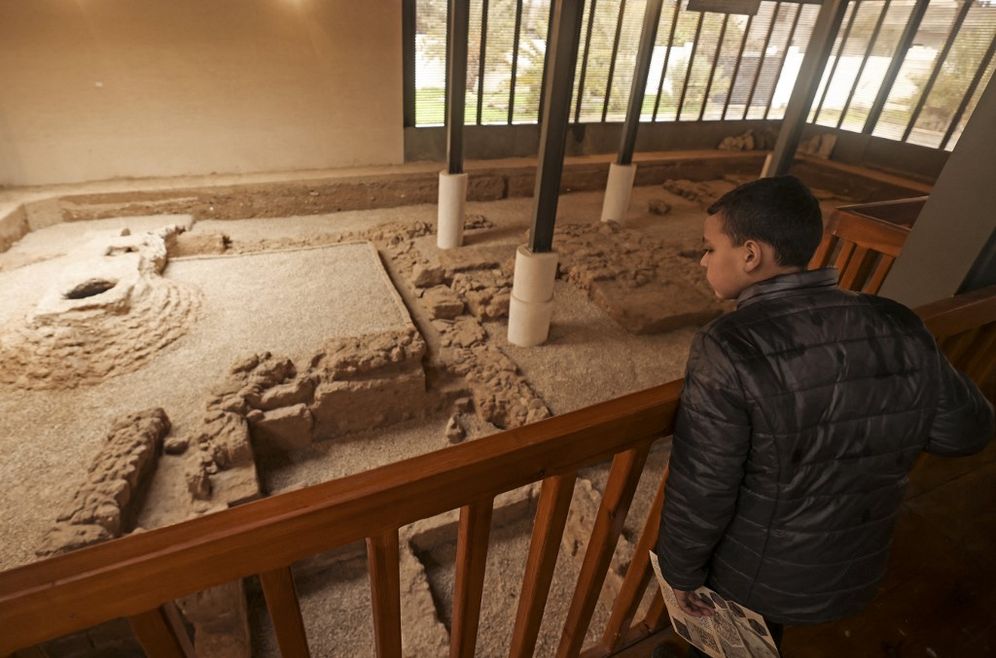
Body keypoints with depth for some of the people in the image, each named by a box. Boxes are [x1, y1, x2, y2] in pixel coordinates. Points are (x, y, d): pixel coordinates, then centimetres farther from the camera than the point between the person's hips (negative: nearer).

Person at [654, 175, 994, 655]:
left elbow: (700, 490, -26)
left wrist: (682, 571, -9)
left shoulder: (729, 351, -33)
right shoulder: (899, 329, -15)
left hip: (750, 574, -4)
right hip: (849, 571, 5)